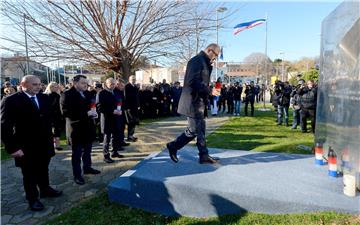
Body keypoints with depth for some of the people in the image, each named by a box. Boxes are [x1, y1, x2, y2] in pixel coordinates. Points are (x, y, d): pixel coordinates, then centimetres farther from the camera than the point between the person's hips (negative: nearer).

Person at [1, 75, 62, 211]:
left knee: (43, 170, 22)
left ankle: (45, 189, 43)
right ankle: (32, 198, 33)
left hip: (45, 143, 5)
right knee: (29, 174, 14)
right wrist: (12, 147, -18)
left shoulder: (44, 98, 1)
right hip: (26, 146, -5)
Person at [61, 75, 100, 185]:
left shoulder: (87, 93, 10)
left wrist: (94, 112, -3)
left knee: (87, 150, 20)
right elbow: (66, 112, -22)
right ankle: (77, 175, 17)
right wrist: (86, 114, -25)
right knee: (77, 153, 5)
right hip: (77, 128, -7)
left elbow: (92, 105, 21)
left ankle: (87, 167, 37)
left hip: (88, 126, 7)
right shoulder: (67, 95, -13)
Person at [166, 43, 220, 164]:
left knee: (201, 130, 10)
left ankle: (204, 155, 17)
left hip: (200, 101, 10)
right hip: (193, 101, -10)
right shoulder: (197, 60, -12)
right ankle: (173, 146, 15)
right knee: (194, 130, -3)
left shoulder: (204, 63, 19)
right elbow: (193, 82, -22)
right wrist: (209, 91, -20)